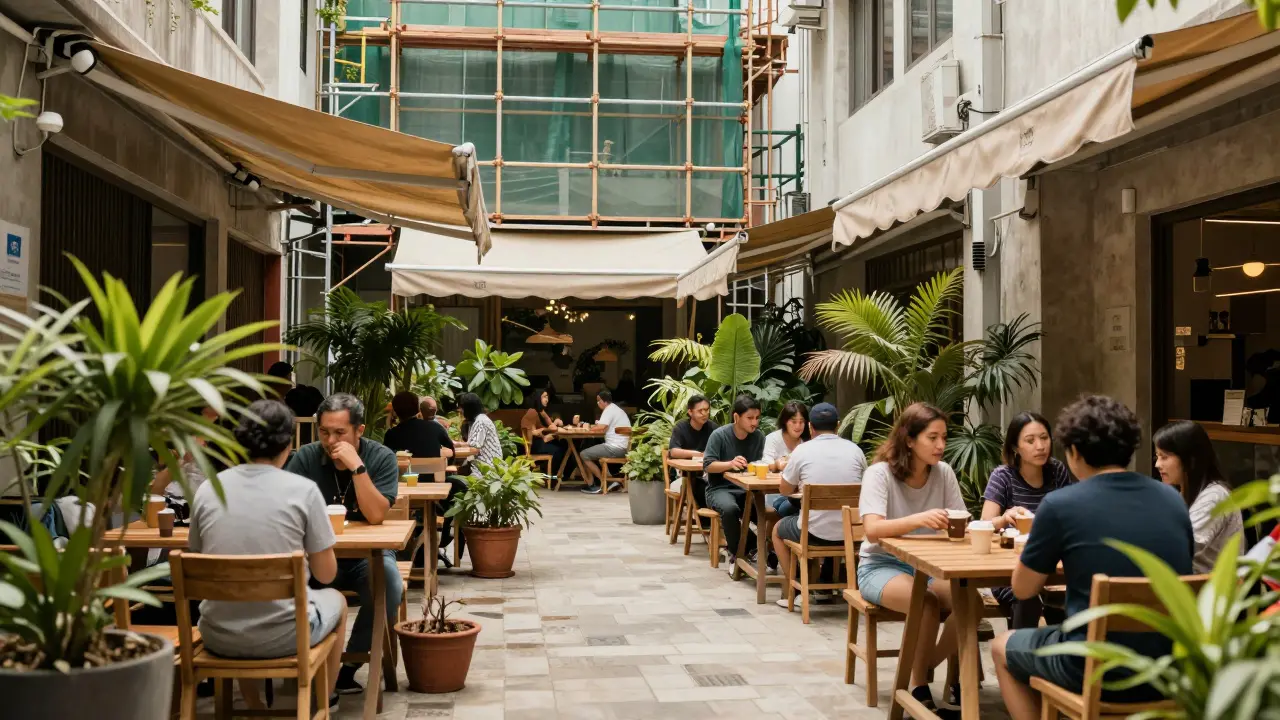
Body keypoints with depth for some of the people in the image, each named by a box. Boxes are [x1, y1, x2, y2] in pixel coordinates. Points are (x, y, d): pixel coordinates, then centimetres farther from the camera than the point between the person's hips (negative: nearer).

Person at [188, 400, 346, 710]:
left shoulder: (206, 490, -3)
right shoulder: (304, 489, -11)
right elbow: (326, 574, -4)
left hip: (219, 637, 3)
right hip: (282, 635, -3)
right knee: (336, 600, 31)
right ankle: (324, 698, 49)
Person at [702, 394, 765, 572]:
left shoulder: (759, 436, 2)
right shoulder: (719, 435, -10)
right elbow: (707, 465, -14)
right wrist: (730, 464, -32)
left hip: (746, 489, 4)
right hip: (720, 489, -3)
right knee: (730, 509, -37)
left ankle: (751, 549, -2)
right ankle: (736, 553, -13)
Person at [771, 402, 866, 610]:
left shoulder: (802, 450, -6)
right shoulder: (855, 450, 2)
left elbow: (785, 490, 6)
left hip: (815, 533, -3)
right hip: (850, 533, 3)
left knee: (778, 529, 28)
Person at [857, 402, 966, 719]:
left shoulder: (944, 473, -1)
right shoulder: (880, 473, -15)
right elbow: (872, 529, -28)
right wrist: (919, 519, -43)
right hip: (882, 566, -5)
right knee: (927, 604, -34)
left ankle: (925, 670, -2)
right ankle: (919, 690, -13)